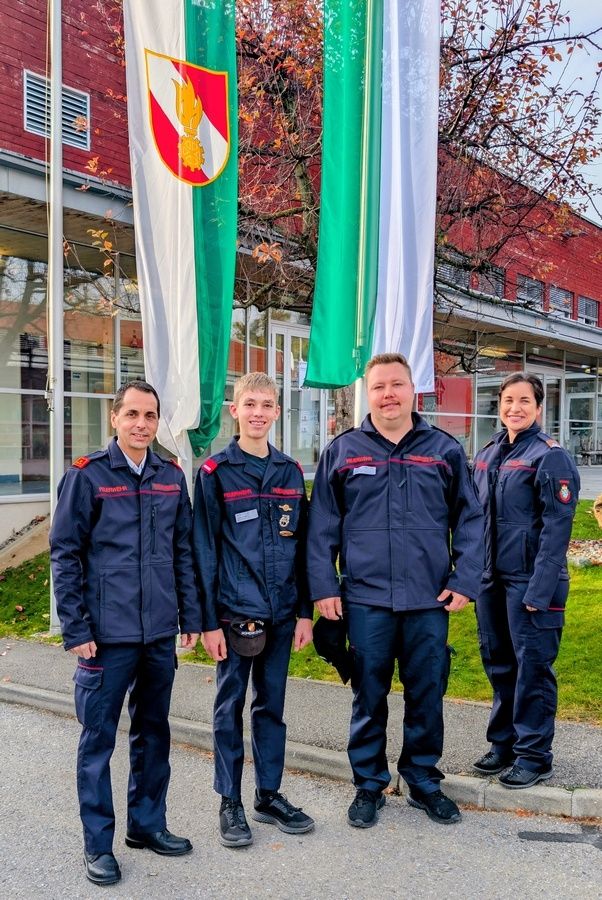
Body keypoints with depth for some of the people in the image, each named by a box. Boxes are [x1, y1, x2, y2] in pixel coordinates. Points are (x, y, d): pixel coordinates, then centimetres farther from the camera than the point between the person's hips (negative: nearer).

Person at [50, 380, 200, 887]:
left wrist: (191, 616, 8)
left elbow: (184, 551, 11)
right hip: (108, 635, -4)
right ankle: (99, 844, 21)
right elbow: (65, 555, -7)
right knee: (99, 739, 6)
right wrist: (76, 630, -10)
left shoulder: (172, 477, 6)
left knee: (154, 732, 16)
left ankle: (148, 823, 33)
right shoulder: (87, 475, -6)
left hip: (161, 633, 4)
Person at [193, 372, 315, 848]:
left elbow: (302, 545, 9)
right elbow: (204, 550, -6)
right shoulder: (215, 473, -5)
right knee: (230, 706, 8)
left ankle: (270, 795, 28)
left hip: (281, 611, 4)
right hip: (234, 611, -3)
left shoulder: (291, 472, 7)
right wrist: (208, 620, -8)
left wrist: (305, 611, 7)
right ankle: (230, 802, 22)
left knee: (272, 705, 14)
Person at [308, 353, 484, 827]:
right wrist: (324, 586, -3)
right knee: (369, 697, 10)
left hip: (429, 599, 1)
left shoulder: (445, 449, 4)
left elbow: (470, 520, 5)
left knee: (427, 695, 12)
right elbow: (322, 525, 2)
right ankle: (369, 785, 28)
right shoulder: (342, 451, 3)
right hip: (365, 598, -1)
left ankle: (424, 780, 32)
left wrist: (465, 581, -3)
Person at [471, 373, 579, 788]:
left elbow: (556, 527, -15)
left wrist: (539, 590, -19)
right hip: (491, 578, 7)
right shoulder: (488, 454, 12)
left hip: (529, 581, -7)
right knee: (498, 663, 16)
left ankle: (534, 754, 16)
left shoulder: (550, 456, -10)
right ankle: (504, 743, 31)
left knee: (532, 667, 2)